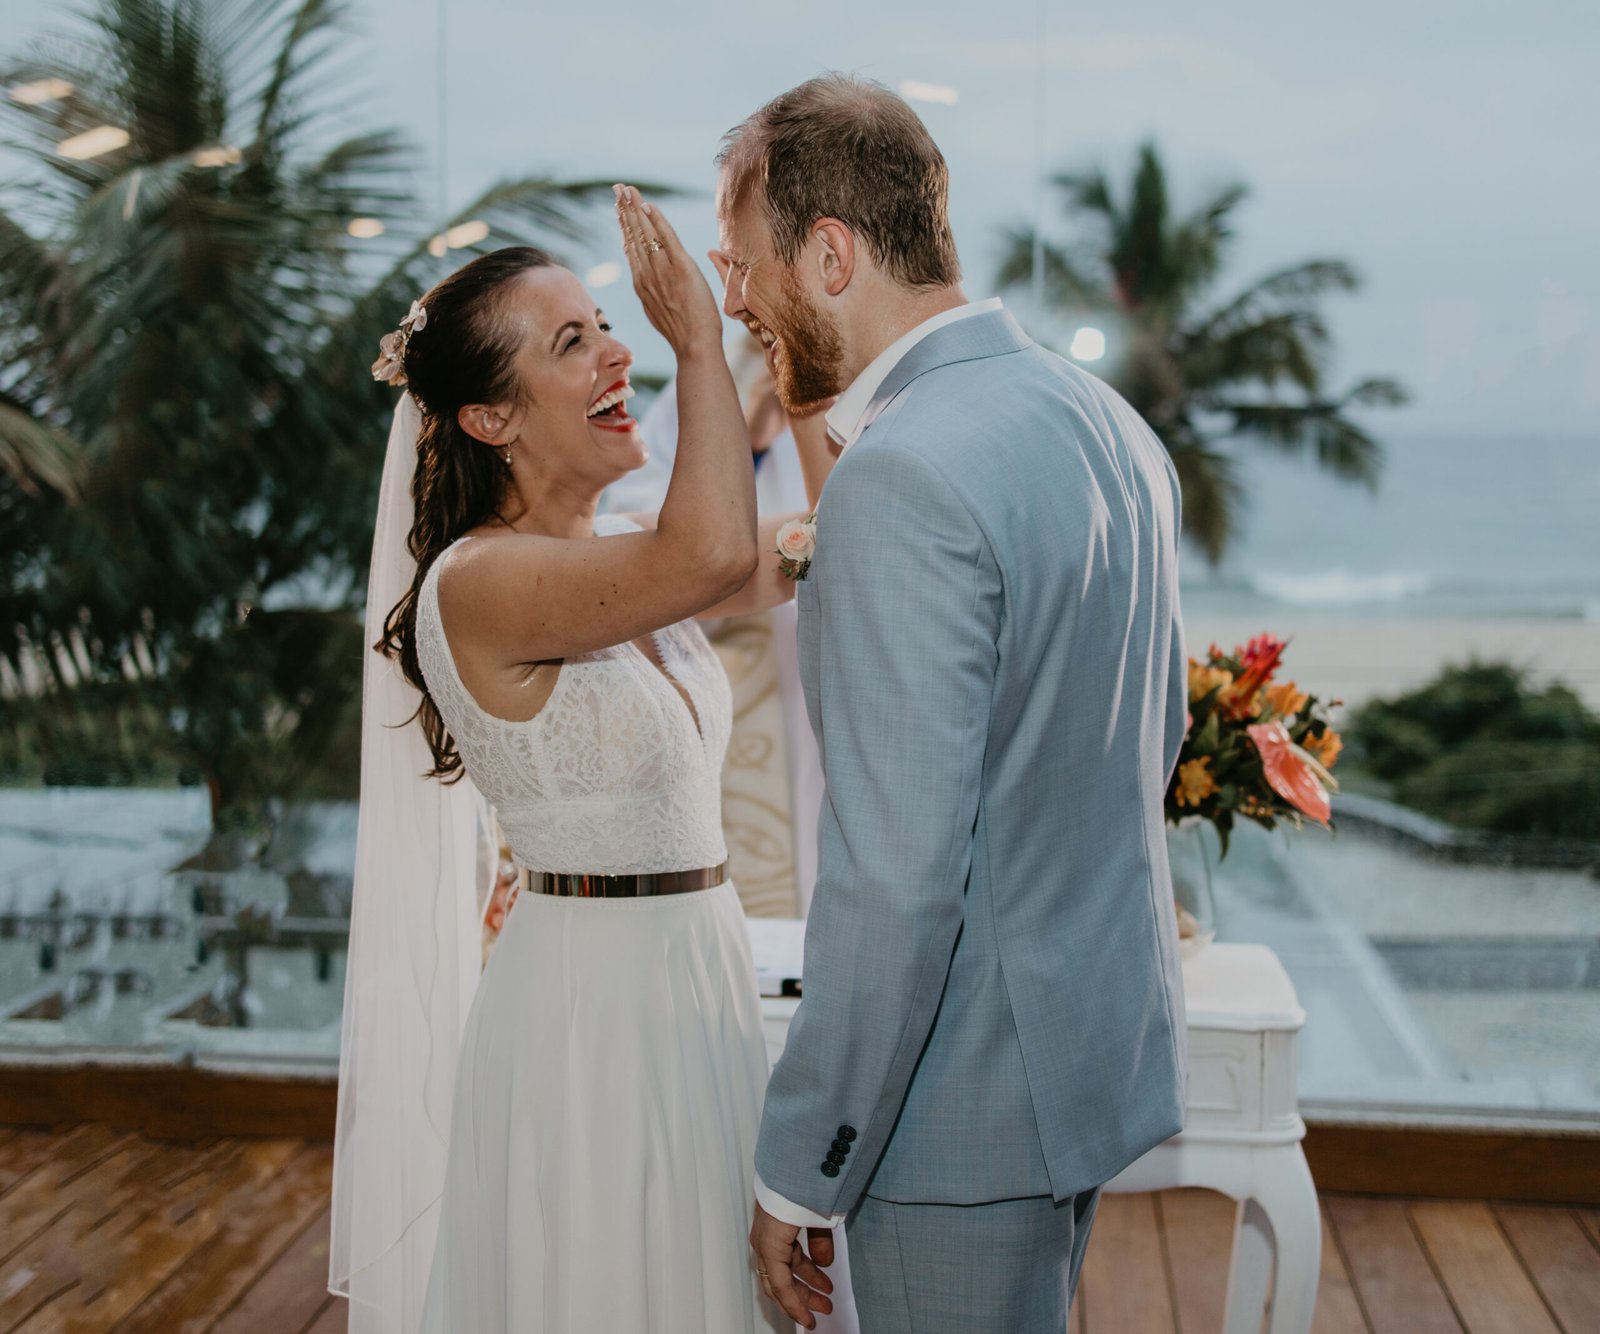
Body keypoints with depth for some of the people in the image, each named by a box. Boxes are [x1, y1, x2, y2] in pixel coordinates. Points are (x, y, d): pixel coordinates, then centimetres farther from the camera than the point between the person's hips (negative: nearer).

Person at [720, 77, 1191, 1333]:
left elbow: (898, 874, -26)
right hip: (1109, 1035, 9)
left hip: (980, 1098, -9)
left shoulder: (903, 478, -24)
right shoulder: (1111, 422, 6)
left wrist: (801, 1171, -18)